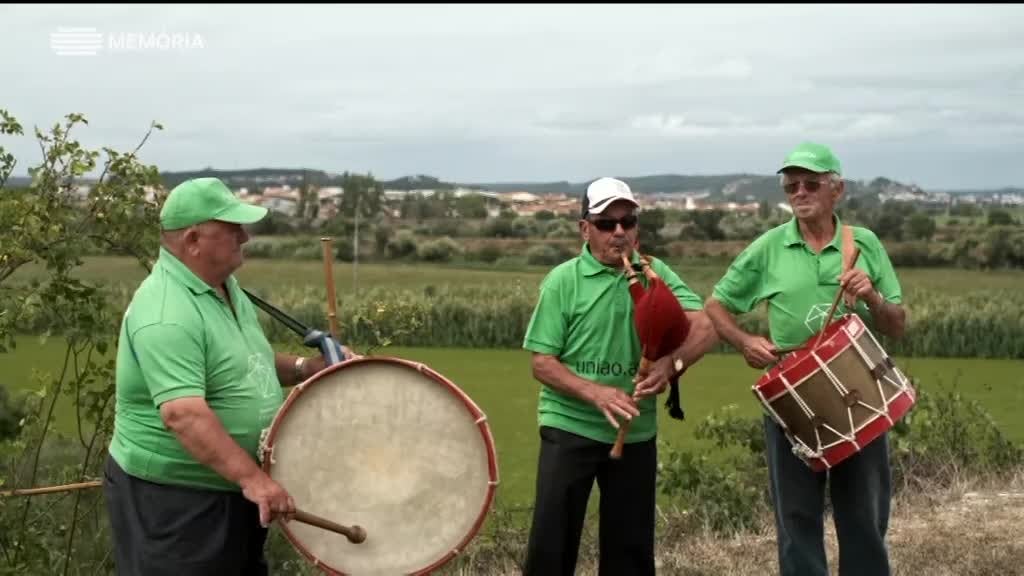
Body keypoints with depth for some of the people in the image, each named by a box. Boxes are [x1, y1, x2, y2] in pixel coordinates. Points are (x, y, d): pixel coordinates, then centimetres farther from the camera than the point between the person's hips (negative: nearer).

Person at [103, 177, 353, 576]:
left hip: (230, 489, 10)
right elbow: (183, 414, -34)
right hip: (172, 497, -10)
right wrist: (251, 478, -38)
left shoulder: (224, 287, 6)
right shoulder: (167, 315, -25)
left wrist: (305, 368, 4)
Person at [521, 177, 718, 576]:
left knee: (632, 544, 12)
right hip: (570, 428, -2)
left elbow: (705, 327, -11)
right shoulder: (563, 280, -6)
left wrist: (672, 363, -31)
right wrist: (596, 394, -23)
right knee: (551, 540, 0)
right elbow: (542, 362, -8)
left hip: (637, 433, 3)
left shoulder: (654, 273, 1)